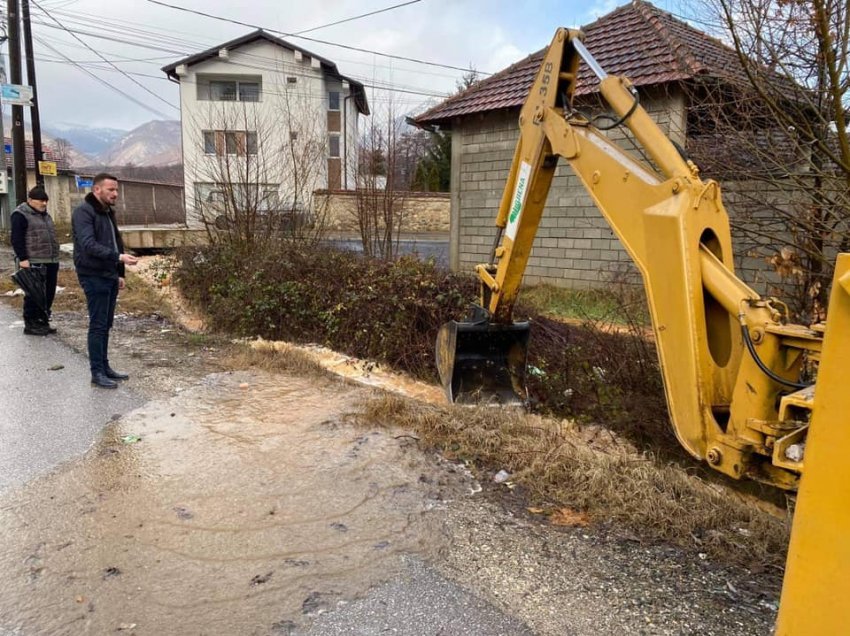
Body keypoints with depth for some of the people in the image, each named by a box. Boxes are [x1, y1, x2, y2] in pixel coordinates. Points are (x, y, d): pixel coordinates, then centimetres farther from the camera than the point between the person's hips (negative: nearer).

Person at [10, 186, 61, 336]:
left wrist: (55, 258, 21)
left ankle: (43, 322, 19)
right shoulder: (20, 215, -6)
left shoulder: (45, 215, 19)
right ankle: (30, 325, 5)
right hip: (33, 263, -8)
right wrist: (22, 259, -18)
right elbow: (17, 239, -12)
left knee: (49, 294, 9)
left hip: (50, 262, 8)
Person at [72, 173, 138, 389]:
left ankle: (104, 366, 22)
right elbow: (89, 245, -24)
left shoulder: (108, 212, 16)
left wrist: (119, 273, 20)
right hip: (93, 276, -8)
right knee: (97, 325, -4)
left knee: (106, 325, 13)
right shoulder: (83, 212, -12)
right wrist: (119, 257, -33)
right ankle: (97, 373, 3)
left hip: (110, 277, 8)